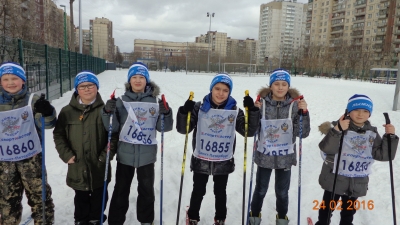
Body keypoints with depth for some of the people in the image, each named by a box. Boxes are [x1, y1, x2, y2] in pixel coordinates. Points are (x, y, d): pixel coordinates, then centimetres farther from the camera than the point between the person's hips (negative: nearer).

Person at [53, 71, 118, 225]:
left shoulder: (104, 109, -7)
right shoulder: (67, 111, -1)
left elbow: (114, 135, -7)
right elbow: (58, 134, 4)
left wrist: (106, 155, -13)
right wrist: (66, 154, -6)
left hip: (99, 166, -1)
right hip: (77, 166, 1)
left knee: (99, 196, 17)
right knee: (81, 197, 20)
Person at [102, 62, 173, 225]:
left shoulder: (155, 102, -2)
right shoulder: (121, 101, -1)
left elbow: (163, 127, -3)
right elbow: (114, 128, -1)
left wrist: (166, 114, -21)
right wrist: (108, 113, -18)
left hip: (147, 154, 0)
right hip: (125, 153, 0)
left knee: (146, 189, 14)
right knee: (121, 189, 13)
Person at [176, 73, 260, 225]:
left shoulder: (234, 111, -4)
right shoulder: (200, 107, -7)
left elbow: (249, 131, -4)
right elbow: (183, 129, -7)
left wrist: (252, 110, -16)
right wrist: (184, 111, -24)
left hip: (223, 162, 1)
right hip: (201, 160, -1)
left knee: (220, 192, 20)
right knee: (198, 191, 16)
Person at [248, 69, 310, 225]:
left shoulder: (295, 105, -8)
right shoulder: (262, 103, -9)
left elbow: (303, 133, -9)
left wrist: (304, 113, -22)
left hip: (285, 157, 1)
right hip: (264, 156, 0)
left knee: (282, 192, 18)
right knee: (260, 190, 16)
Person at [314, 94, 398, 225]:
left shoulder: (372, 133, 0)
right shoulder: (339, 127, -17)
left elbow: (383, 155, -3)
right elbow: (326, 148, -30)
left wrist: (390, 136, -17)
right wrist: (337, 130, -43)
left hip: (357, 184, 4)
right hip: (335, 180, -4)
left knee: (349, 211, 24)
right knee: (327, 208, 15)